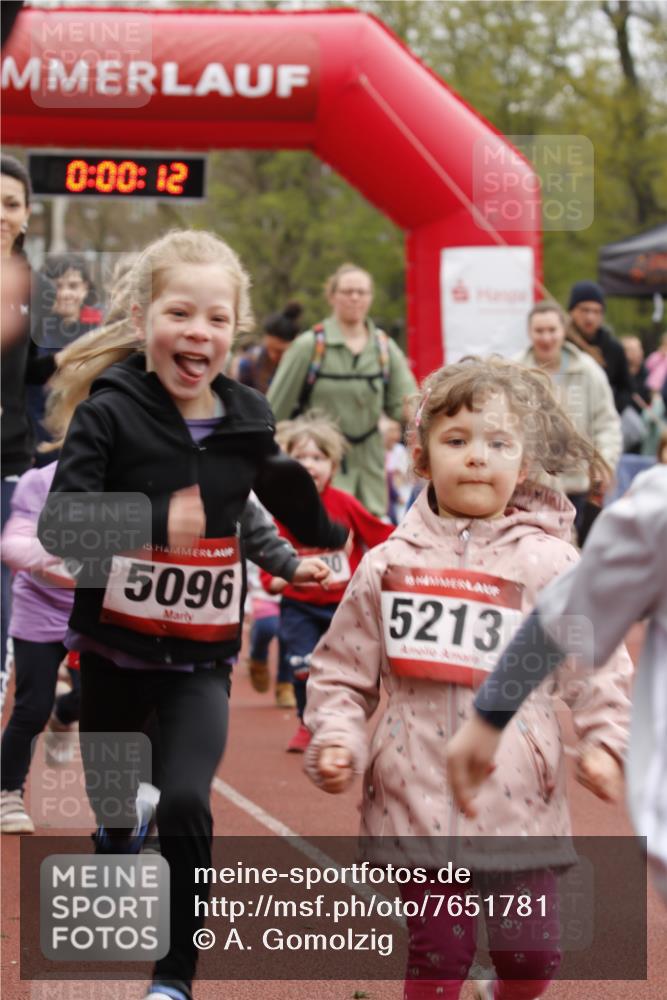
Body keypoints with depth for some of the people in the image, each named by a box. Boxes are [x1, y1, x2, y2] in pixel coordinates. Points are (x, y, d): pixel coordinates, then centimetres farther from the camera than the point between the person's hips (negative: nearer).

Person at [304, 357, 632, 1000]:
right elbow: (341, 670, 10)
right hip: (418, 802, 0)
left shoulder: (550, 562, 1)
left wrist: (605, 740, -10)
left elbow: (597, 663, 4)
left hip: (517, 803, 0)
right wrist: (335, 740, -4)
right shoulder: (387, 565, 4)